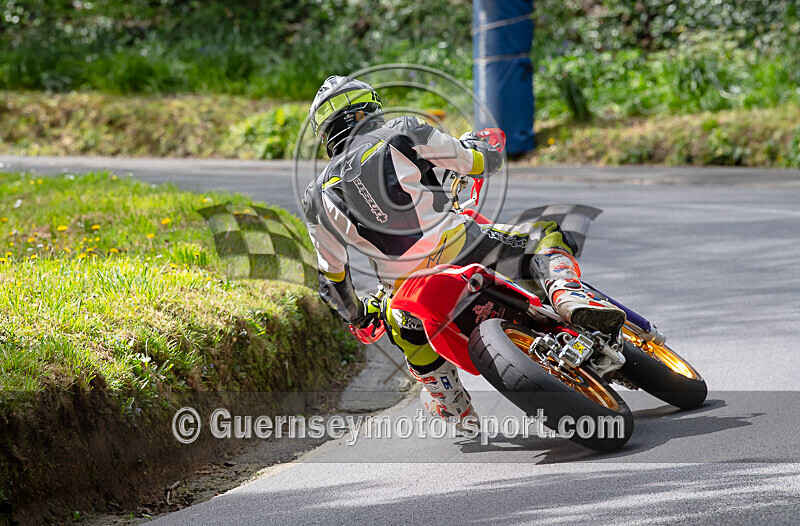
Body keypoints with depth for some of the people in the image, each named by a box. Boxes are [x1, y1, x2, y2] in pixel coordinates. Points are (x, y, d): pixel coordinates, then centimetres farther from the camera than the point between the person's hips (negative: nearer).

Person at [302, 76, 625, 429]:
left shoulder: (317, 198, 12)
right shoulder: (402, 135, 4)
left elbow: (333, 276, 18)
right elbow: (485, 161, 11)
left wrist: (354, 313, 38)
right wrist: (475, 145, 35)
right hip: (462, 250, -3)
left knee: (403, 326, 37)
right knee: (546, 235, 14)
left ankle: (454, 410, 42)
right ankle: (569, 299, -15)